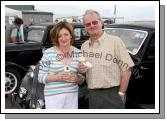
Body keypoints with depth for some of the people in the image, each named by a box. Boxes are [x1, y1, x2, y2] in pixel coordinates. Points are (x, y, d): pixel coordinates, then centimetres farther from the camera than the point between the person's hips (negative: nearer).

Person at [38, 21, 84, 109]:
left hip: (72, 95, 4)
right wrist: (58, 77, -19)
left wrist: (77, 78, -12)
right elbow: (41, 77, -5)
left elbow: (82, 77, 11)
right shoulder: (48, 53, -6)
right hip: (53, 96, -3)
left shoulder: (78, 53, 4)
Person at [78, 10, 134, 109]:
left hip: (112, 94, -5)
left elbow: (126, 69, -9)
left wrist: (121, 93, -11)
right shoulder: (84, 46, 10)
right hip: (92, 95, 6)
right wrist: (81, 69, -1)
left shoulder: (115, 41, -7)